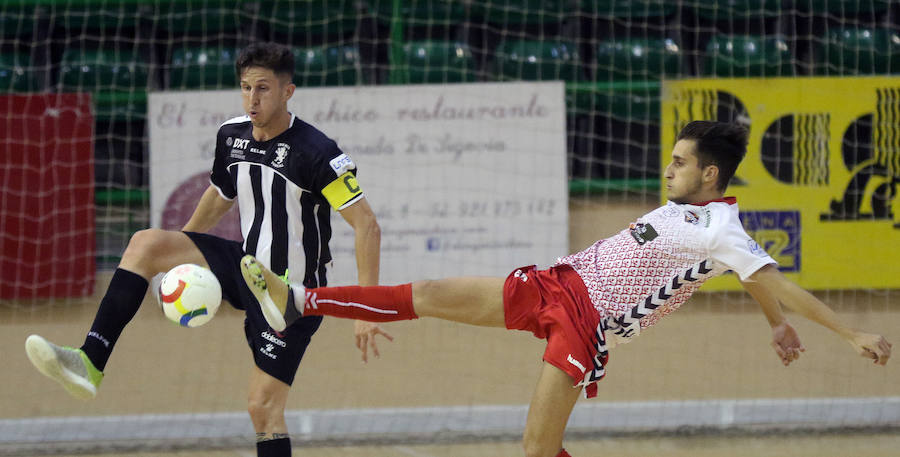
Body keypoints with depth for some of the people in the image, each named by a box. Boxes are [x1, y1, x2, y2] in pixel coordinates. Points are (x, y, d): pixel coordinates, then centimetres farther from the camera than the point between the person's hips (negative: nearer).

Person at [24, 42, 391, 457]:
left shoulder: (316, 152, -22)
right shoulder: (231, 135, -1)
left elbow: (366, 226, -22)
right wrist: (174, 256, 28)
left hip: (293, 293, -6)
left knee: (263, 407, -10)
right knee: (145, 243, -13)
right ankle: (90, 364, -21)